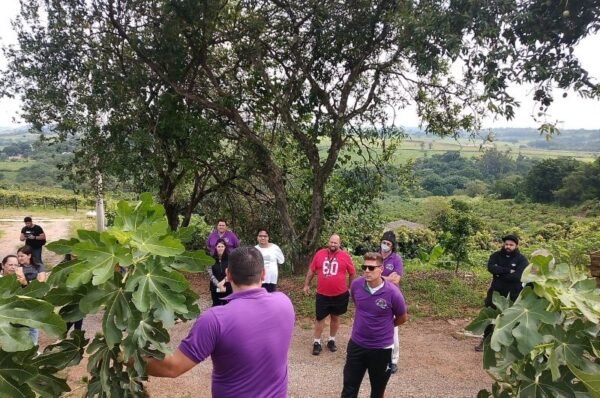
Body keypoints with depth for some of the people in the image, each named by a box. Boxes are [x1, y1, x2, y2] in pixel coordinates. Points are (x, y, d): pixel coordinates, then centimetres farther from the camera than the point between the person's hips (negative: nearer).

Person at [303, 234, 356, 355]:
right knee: (319, 318, 6)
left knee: (335, 317, 16)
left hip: (340, 294, 0)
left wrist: (350, 288, 9)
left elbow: (352, 273, 5)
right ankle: (316, 342, 19)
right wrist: (306, 284, 10)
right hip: (322, 294, 0)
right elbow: (311, 270, 8)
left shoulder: (345, 256, -6)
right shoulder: (320, 254, -3)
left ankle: (331, 340, 32)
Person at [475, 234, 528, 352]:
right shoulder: (496, 256, 1)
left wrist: (499, 274, -15)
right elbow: (491, 268, -18)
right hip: (496, 292, 3)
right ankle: (486, 340, 24)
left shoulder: (522, 259, -7)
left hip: (513, 295, -3)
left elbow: (517, 276, -23)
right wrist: (508, 270, -22)